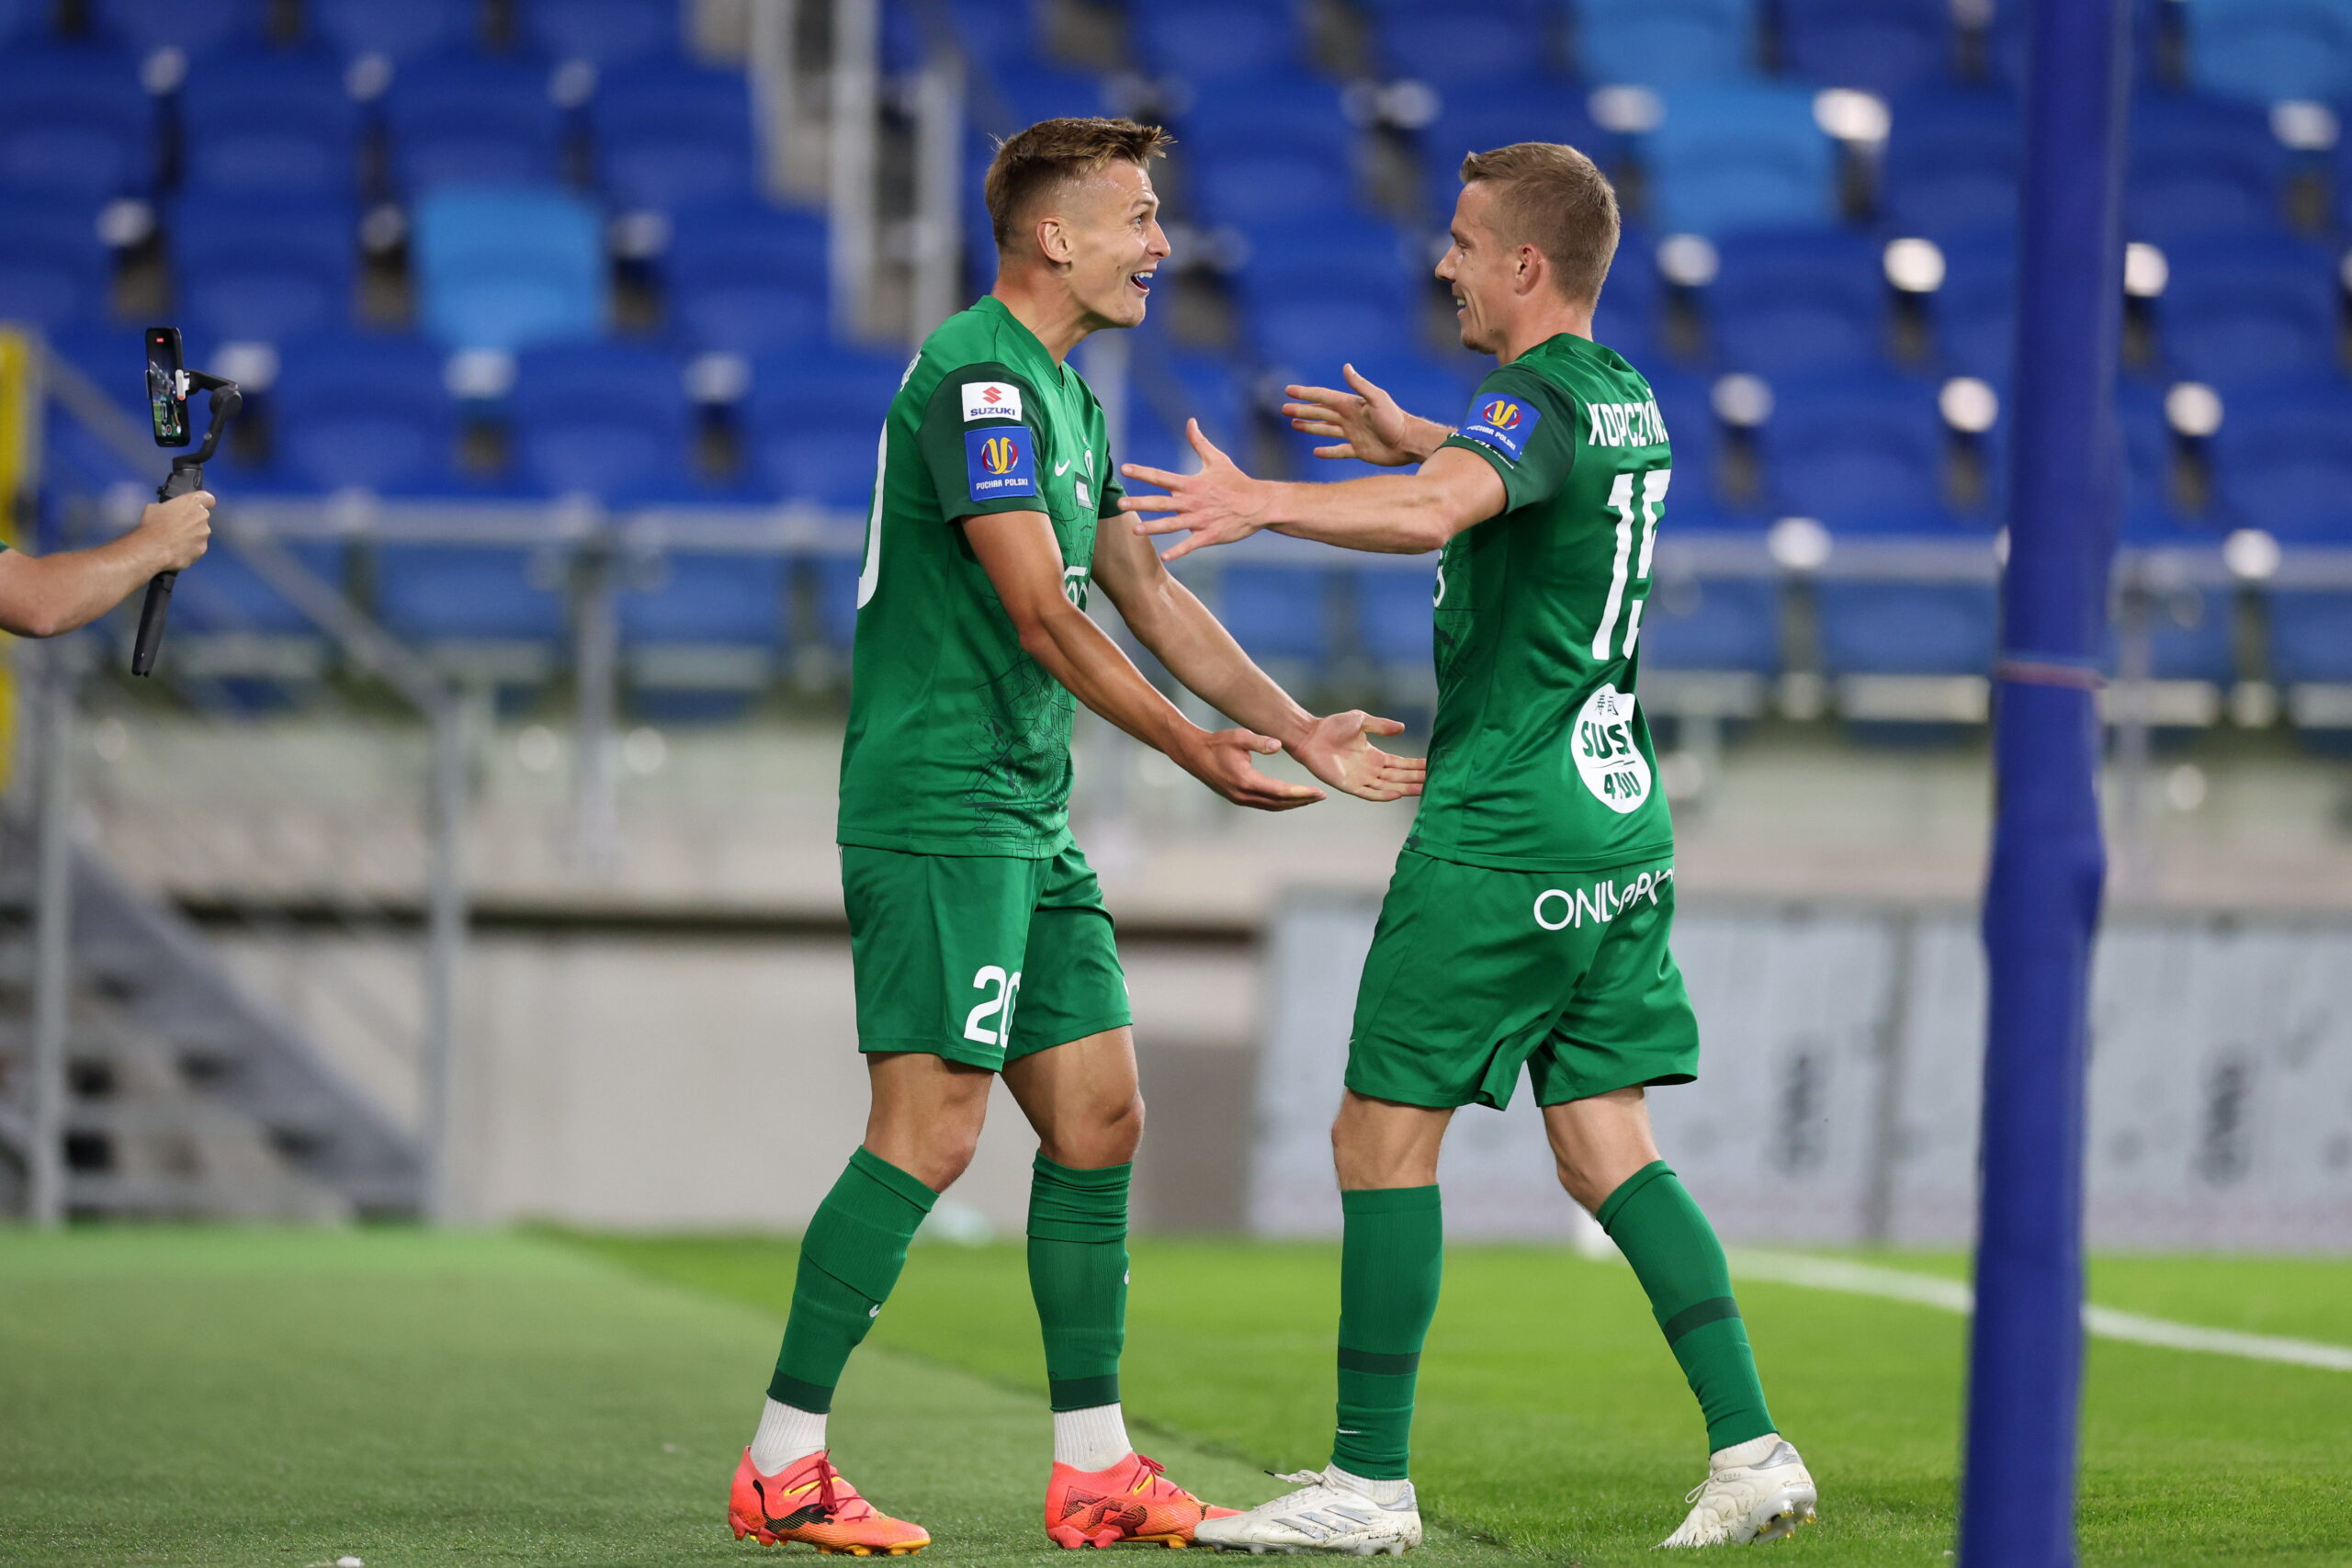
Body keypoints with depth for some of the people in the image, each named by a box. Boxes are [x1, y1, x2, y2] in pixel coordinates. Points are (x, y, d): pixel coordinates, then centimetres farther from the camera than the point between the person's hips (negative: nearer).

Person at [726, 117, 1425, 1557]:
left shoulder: (1066, 398, 18)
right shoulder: (974, 376, -14)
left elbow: (1148, 593, 22)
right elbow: (1041, 615, -18)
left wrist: (1299, 731, 17)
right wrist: (1194, 747, -17)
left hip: (1029, 818, 10)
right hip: (939, 804, -10)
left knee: (1099, 1120, 8)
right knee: (932, 1131, -12)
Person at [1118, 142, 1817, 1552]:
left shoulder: (1537, 398, -14)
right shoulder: (1624, 399, 13)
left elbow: (1438, 511, -37)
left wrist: (1267, 504, -50)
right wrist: (1414, 435, 42)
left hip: (1499, 839, -9)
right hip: (1619, 827, 9)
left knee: (1384, 1140, -2)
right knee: (1608, 1153, 8)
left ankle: (1370, 1479, 0)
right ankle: (1752, 1449, -1)